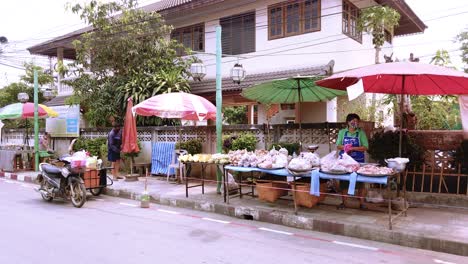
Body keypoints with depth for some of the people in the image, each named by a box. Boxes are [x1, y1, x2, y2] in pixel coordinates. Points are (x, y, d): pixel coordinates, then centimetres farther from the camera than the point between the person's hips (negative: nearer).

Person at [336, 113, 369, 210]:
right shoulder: (342, 132, 6)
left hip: (358, 161, -1)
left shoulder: (361, 133, 0)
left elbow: (365, 147, -7)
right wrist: (345, 147, -18)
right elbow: (338, 145, 3)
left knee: (360, 183, 2)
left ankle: (361, 203, 13)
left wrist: (352, 148, -18)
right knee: (344, 182, 6)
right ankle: (343, 202, 18)